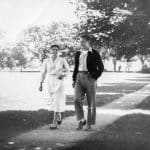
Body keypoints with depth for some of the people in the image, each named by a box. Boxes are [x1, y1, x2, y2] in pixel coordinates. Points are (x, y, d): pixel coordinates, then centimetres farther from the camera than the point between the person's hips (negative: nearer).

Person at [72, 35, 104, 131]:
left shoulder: (94, 53, -2)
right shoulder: (78, 54, 12)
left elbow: (101, 67, -1)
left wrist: (95, 78, -8)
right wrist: (74, 79, 11)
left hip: (90, 78, -4)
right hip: (79, 78, 4)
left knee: (91, 103, 2)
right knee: (77, 99, -13)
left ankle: (89, 124, 11)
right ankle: (81, 121, -2)